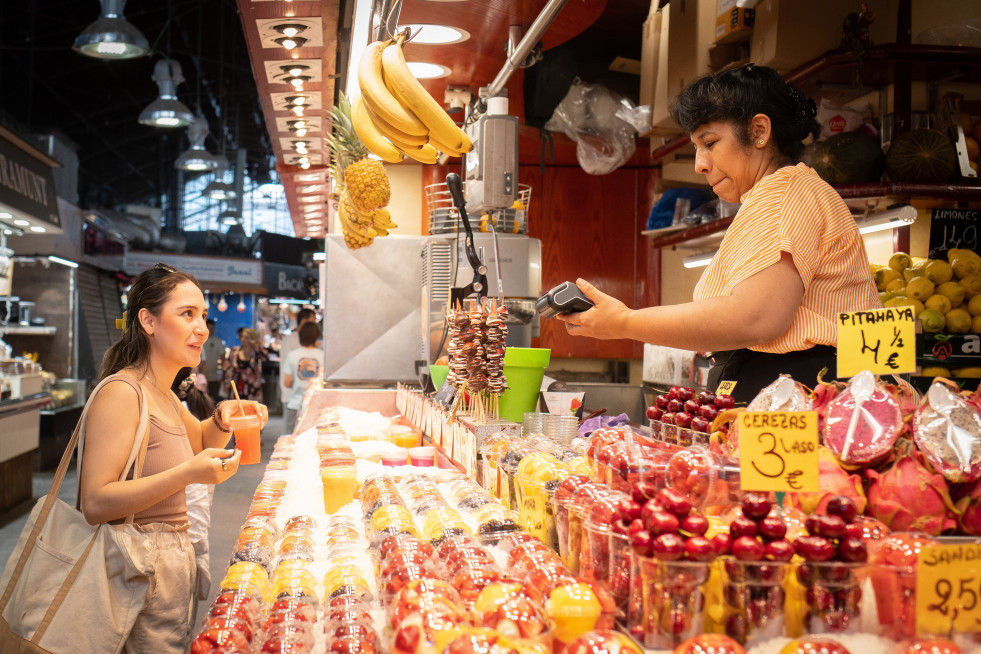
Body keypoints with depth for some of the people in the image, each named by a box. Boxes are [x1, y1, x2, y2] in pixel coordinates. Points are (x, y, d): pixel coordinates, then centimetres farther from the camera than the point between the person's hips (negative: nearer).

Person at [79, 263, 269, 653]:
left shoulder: (163, 395, 10)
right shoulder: (121, 393, -18)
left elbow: (200, 443, 29)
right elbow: (95, 503, -25)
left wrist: (222, 418, 7)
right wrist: (186, 474, -31)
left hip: (174, 558, 9)